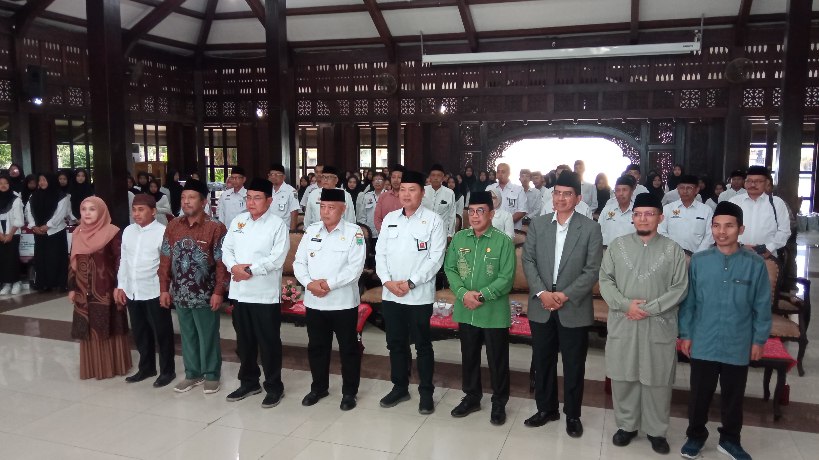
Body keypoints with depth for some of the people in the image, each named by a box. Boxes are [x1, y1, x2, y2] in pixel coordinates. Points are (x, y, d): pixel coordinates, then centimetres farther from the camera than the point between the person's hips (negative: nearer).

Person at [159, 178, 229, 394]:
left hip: (205, 294, -4)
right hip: (180, 294, 4)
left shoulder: (216, 227, -10)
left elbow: (222, 263, -11)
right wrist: (164, 289, 5)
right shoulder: (173, 226, 4)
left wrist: (218, 291, -14)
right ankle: (192, 373, 31)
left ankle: (211, 375, 23)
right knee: (187, 335, 16)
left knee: (208, 336, 8)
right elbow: (165, 259, 7)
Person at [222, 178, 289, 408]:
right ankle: (248, 382, 32)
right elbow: (226, 249, 8)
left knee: (268, 343, 3)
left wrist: (250, 270, -18)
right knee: (244, 341, 16)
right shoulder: (238, 221, 10)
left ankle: (274, 387, 17)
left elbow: (276, 259, -16)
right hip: (240, 292, 6)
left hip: (265, 294, -6)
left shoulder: (278, 225, -7)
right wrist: (234, 266, -12)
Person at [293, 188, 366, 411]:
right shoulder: (311, 230, 6)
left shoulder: (354, 232, -7)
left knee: (348, 349, 7)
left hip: (343, 302, -4)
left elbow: (355, 267, -15)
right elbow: (299, 262, 4)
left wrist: (328, 284, -19)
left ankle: (349, 392, 22)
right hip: (314, 301, 4)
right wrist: (309, 283, -13)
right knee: (316, 347, 16)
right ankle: (319, 387, 34)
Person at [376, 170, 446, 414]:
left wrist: (410, 283, -16)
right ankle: (400, 387, 30)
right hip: (390, 294, 5)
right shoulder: (390, 218, 8)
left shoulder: (434, 220, -6)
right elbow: (380, 252, 7)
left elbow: (436, 258, -11)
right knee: (396, 343, 14)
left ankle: (426, 392, 20)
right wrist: (387, 281, -8)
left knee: (422, 344, 7)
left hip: (419, 295, -4)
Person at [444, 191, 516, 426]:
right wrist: (463, 293, -13)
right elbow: (449, 269, 3)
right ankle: (471, 397, 35)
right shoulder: (459, 238, 4)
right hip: (465, 311, 4)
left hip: (494, 312, -4)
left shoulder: (503, 241, -9)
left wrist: (481, 295, -20)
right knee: (469, 356, 17)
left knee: (497, 359, 8)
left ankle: (499, 403, 26)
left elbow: (506, 277, -12)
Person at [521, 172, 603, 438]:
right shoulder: (537, 224, 4)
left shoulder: (590, 228, -4)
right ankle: (546, 408, 30)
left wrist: (566, 295, -16)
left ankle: (572, 414, 26)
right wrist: (541, 292, -12)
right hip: (541, 307, 3)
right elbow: (528, 261, 1)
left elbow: (592, 269, -8)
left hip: (574, 309, -2)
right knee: (542, 361, 13)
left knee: (574, 365, 9)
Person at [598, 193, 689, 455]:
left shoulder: (673, 250, 0)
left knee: (657, 380, 7)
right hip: (622, 324, 1)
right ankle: (626, 425, 27)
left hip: (659, 326, -1)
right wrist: (625, 304, -14)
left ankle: (656, 430, 25)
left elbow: (680, 288, -5)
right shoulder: (618, 245, 3)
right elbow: (605, 280, 1)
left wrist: (650, 308, -14)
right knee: (623, 377, 10)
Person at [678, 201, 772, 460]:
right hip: (703, 344, 0)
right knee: (699, 395, 12)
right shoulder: (699, 261, -4)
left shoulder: (755, 264, -6)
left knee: (733, 397, 16)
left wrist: (759, 339, 1)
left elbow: (762, 306, 0)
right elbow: (688, 301, 1)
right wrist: (685, 333, 1)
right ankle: (696, 436, 32)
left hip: (738, 347, 0)